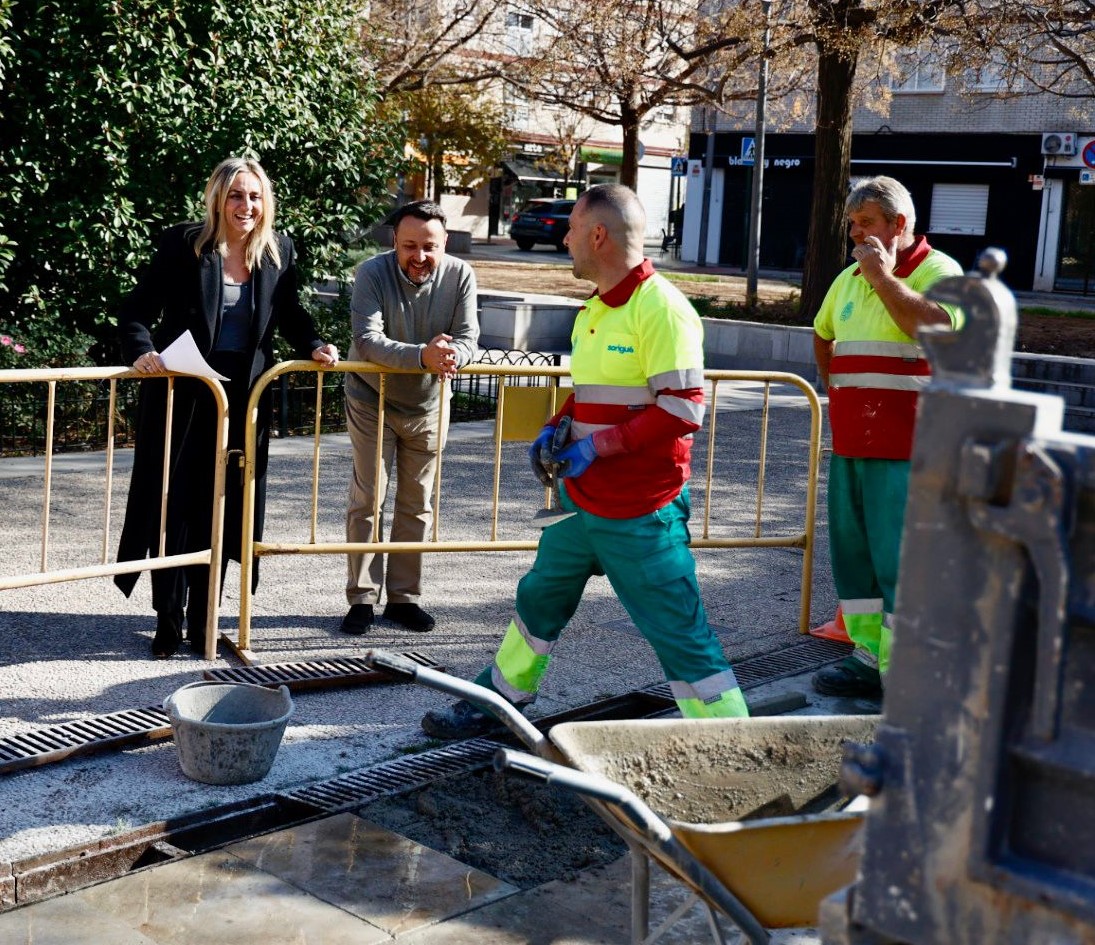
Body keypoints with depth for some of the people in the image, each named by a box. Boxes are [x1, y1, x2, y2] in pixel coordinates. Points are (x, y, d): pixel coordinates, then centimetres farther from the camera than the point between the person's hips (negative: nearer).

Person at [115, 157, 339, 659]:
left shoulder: (279, 251, 3)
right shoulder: (183, 245, -8)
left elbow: (290, 312, 17)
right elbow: (137, 309, -8)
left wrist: (313, 346, -1)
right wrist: (142, 352, -25)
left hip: (242, 397, 3)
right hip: (180, 392, -3)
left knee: (220, 509, 8)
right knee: (174, 504, 2)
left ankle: (202, 622, 20)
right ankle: (169, 622, 14)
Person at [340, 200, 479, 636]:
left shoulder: (460, 275, -14)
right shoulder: (372, 273, -22)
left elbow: (468, 339, -16)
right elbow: (367, 339, -33)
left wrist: (450, 355, -41)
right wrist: (422, 355, -48)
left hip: (428, 404, 3)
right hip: (373, 401, -3)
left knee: (417, 504, 10)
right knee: (367, 501, 0)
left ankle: (404, 596, 22)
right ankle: (362, 599, 10)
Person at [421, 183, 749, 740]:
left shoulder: (661, 308, -17)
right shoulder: (593, 310, 12)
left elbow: (683, 408, -23)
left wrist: (597, 446, -22)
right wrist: (554, 430, 6)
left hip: (642, 514, -10)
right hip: (583, 502, 10)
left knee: (678, 632, -6)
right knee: (540, 599, 22)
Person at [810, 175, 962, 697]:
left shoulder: (938, 271, -6)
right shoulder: (849, 278, 16)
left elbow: (940, 329, -26)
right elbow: (822, 337, 32)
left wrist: (885, 277, -19)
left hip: (906, 451, -8)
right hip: (850, 445, 8)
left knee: (899, 561, -7)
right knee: (853, 554, 12)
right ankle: (869, 658, 23)